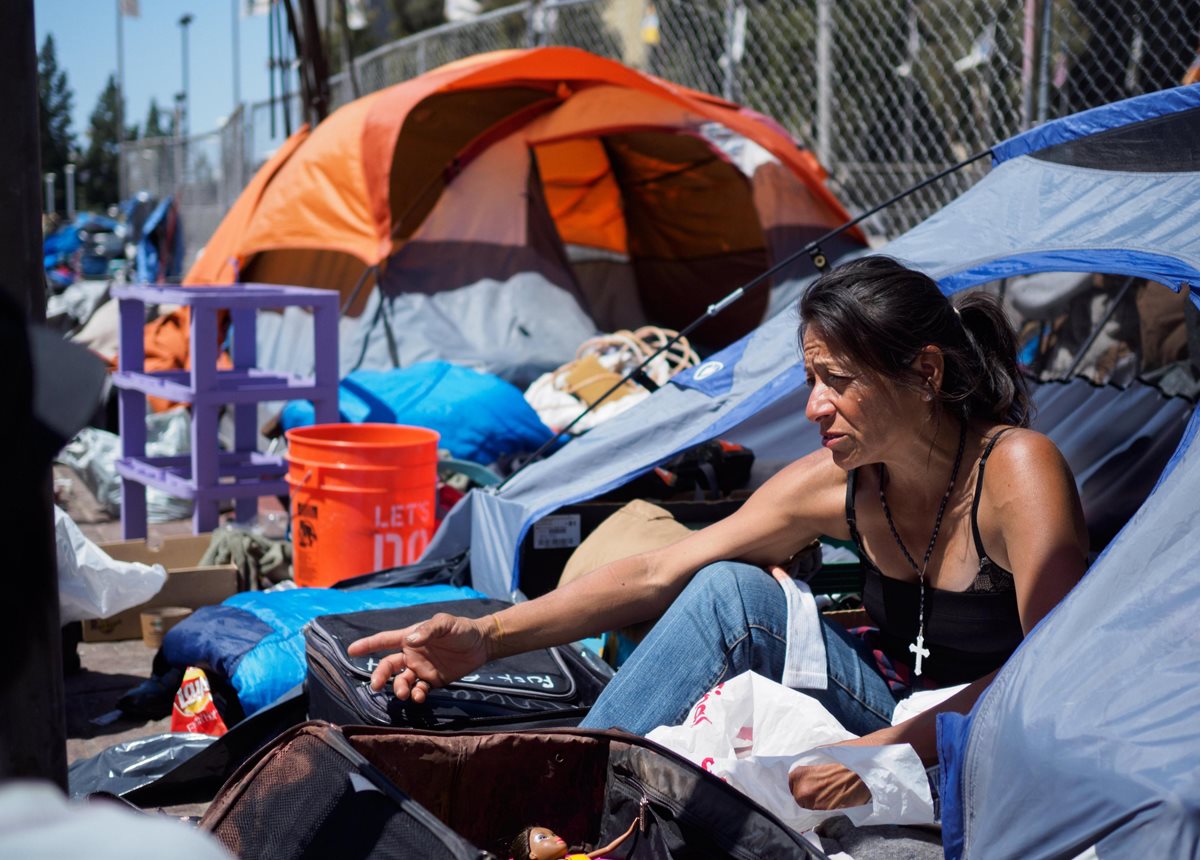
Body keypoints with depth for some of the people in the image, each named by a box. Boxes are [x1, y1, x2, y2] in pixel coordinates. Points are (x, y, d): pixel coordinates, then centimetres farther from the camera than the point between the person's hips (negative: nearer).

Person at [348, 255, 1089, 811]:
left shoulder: (1017, 468, -21)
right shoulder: (839, 484, -5)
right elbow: (656, 575, -5)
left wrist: (889, 749, -35)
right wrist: (487, 636, -11)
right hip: (904, 720, 6)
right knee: (728, 593, -16)